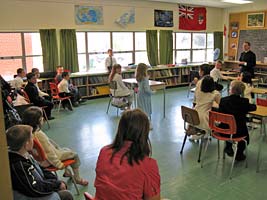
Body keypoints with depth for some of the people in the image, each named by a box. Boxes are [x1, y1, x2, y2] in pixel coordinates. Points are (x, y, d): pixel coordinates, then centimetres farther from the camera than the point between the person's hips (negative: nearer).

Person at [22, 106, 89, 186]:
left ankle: (67, 171, 44)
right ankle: (77, 178, 23)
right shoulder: (39, 134, -35)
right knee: (75, 155, 9)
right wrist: (58, 164, -15)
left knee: (65, 150, 30)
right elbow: (49, 152, -28)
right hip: (47, 161, -9)